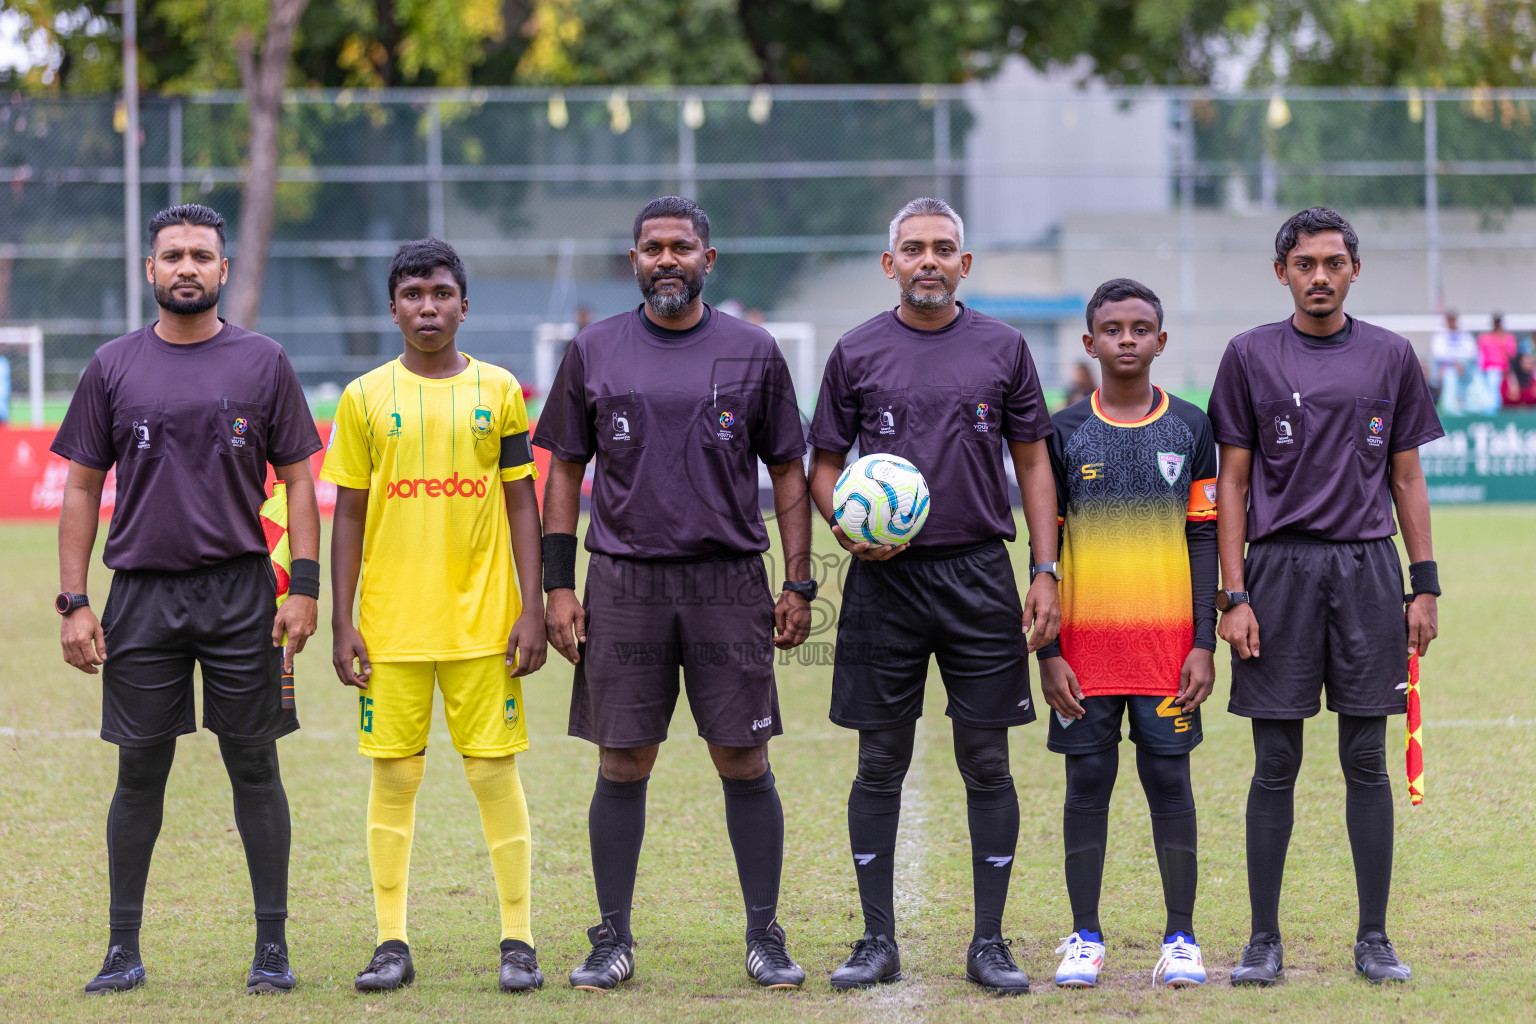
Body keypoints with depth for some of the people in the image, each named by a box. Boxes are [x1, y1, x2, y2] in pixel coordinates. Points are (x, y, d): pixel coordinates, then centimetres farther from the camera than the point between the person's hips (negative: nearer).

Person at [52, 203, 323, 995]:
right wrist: (73, 603, 0)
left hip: (241, 593, -1)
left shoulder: (263, 364, 4)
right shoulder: (113, 368, 6)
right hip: (142, 595, 1)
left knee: (254, 767, 2)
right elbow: (82, 488, 8)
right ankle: (124, 951, 10)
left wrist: (304, 587, -5)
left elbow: (297, 480, 5)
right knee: (139, 773, 4)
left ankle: (272, 946, 8)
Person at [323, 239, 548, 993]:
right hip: (391, 621, 1)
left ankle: (517, 940, 6)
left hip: (482, 620, 0)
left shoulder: (497, 391, 4)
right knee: (393, 775, 2)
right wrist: (342, 623, 1)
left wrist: (532, 609, -2)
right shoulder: (365, 398, 4)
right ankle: (391, 943, 9)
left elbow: (522, 505, 6)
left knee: (495, 773, -1)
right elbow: (348, 515, 6)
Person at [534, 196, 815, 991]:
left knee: (744, 765, 0)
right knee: (622, 767, 2)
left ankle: (765, 938, 8)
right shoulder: (594, 352, 7)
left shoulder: (752, 352, 5)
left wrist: (798, 584, 1)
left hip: (730, 582, -1)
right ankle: (612, 941, 10)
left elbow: (787, 472, 8)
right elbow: (565, 472, 9)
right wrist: (557, 586, 2)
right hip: (624, 583, 1)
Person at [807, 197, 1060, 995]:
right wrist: (847, 528, -11)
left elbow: (1033, 462, 8)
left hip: (980, 576, 0)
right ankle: (878, 942, 10)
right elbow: (824, 464, 10)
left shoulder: (1002, 349, 6)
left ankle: (989, 944, 7)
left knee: (987, 763, 1)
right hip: (884, 576, 0)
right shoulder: (857, 353, 5)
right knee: (880, 763, 3)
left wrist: (1046, 571, 1)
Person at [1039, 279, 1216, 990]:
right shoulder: (1064, 433, 4)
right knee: (1088, 782, 3)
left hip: (1168, 643, 0)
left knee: (1169, 778, 1)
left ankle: (1180, 937, 8)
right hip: (1086, 644, 0)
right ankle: (1084, 937, 11)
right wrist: (1048, 652, -2)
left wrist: (1204, 644, -2)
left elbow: (1204, 540, 5)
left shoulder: (1190, 430, 5)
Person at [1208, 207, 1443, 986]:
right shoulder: (1251, 357, 3)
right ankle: (1264, 941, 7)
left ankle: (1374, 939, 9)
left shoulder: (1390, 358, 8)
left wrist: (1425, 586, 4)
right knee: (1275, 765, 1)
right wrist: (1233, 595, -4)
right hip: (1280, 569, -1)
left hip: (1368, 569, 1)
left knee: (1367, 761, 3)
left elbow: (1406, 477, 11)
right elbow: (1232, 482, 3)